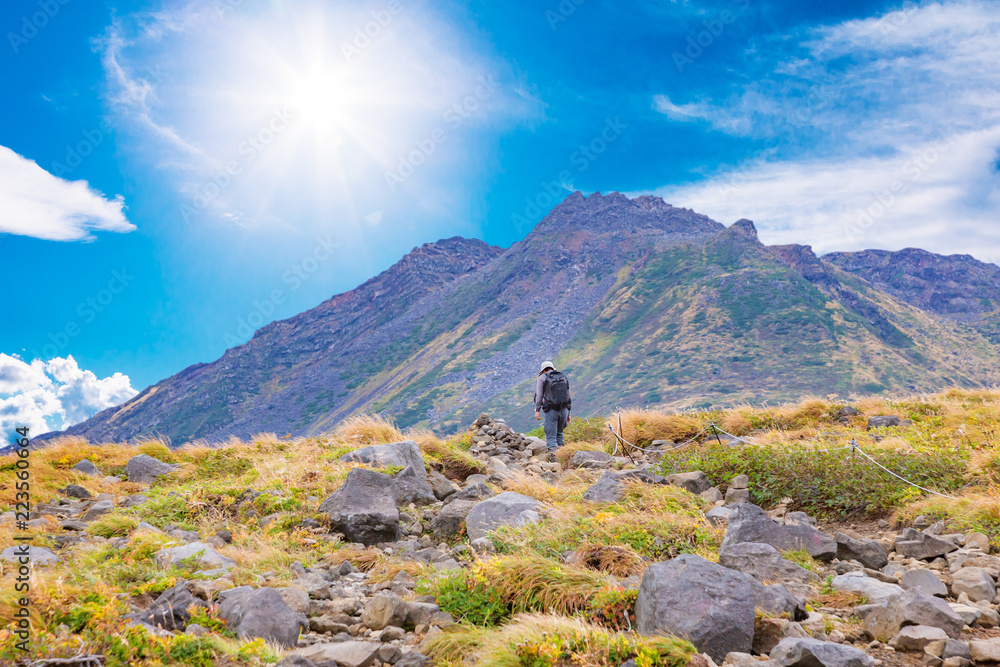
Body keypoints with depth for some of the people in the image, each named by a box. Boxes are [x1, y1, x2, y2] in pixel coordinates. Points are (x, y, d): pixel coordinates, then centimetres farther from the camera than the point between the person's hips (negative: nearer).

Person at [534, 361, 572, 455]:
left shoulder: (542, 378, 6)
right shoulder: (564, 377, 17)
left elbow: (539, 395, -5)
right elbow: (569, 397, 16)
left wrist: (537, 410, -6)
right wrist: (568, 413, 19)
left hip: (551, 410, -4)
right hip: (564, 410, 4)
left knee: (551, 436, -2)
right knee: (559, 433, 19)